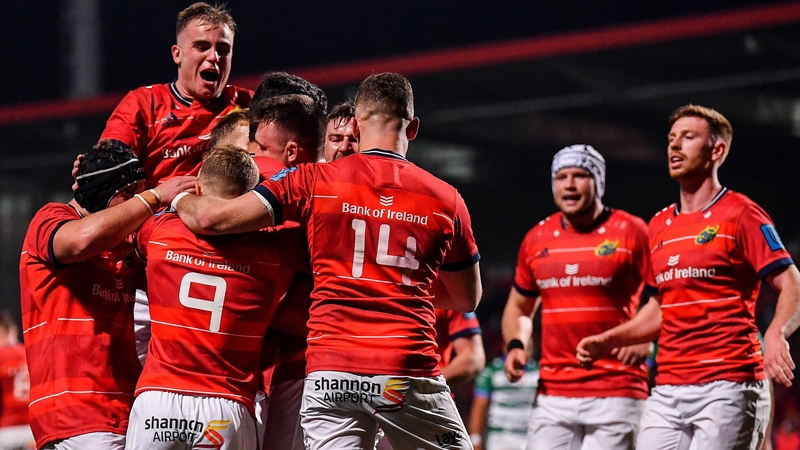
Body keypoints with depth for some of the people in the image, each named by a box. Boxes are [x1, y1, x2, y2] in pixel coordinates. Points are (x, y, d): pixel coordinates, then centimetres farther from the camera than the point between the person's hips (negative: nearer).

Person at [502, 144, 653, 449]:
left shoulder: (630, 232, -2)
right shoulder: (537, 239, 12)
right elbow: (519, 307, 24)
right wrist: (515, 345, 6)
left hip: (615, 392, -4)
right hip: (553, 394, 4)